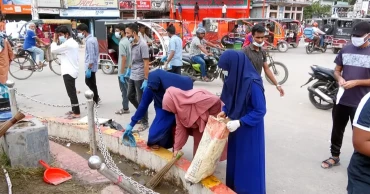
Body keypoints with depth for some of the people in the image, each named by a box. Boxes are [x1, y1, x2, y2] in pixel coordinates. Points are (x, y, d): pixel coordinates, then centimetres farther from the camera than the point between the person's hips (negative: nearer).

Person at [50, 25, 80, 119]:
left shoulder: (67, 44, -18)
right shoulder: (73, 42, 14)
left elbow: (53, 50, -15)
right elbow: (60, 51, 18)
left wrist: (55, 40, -2)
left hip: (68, 72, -10)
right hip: (72, 71, 10)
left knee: (71, 93, -5)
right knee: (72, 92, 16)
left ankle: (76, 113, 0)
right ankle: (74, 110, 25)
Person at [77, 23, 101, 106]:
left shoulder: (89, 41, -19)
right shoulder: (93, 38, 11)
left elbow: (91, 56, -23)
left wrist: (89, 68, -22)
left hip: (90, 66, -10)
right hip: (92, 66, 10)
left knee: (91, 84, 1)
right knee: (89, 82, 19)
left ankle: (95, 102, 12)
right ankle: (97, 98, 26)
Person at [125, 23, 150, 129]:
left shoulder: (142, 45, -18)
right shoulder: (132, 44, 6)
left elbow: (146, 63, -20)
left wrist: (146, 80, -22)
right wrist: (129, 70, 25)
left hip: (140, 78, -8)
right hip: (132, 76, 8)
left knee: (141, 101, 1)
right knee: (130, 96, 18)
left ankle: (145, 123, 15)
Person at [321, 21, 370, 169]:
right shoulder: (345, 50, 3)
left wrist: (355, 82, -19)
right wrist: (339, 79, -10)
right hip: (342, 99, 4)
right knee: (337, 130, 16)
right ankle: (335, 156, 34)